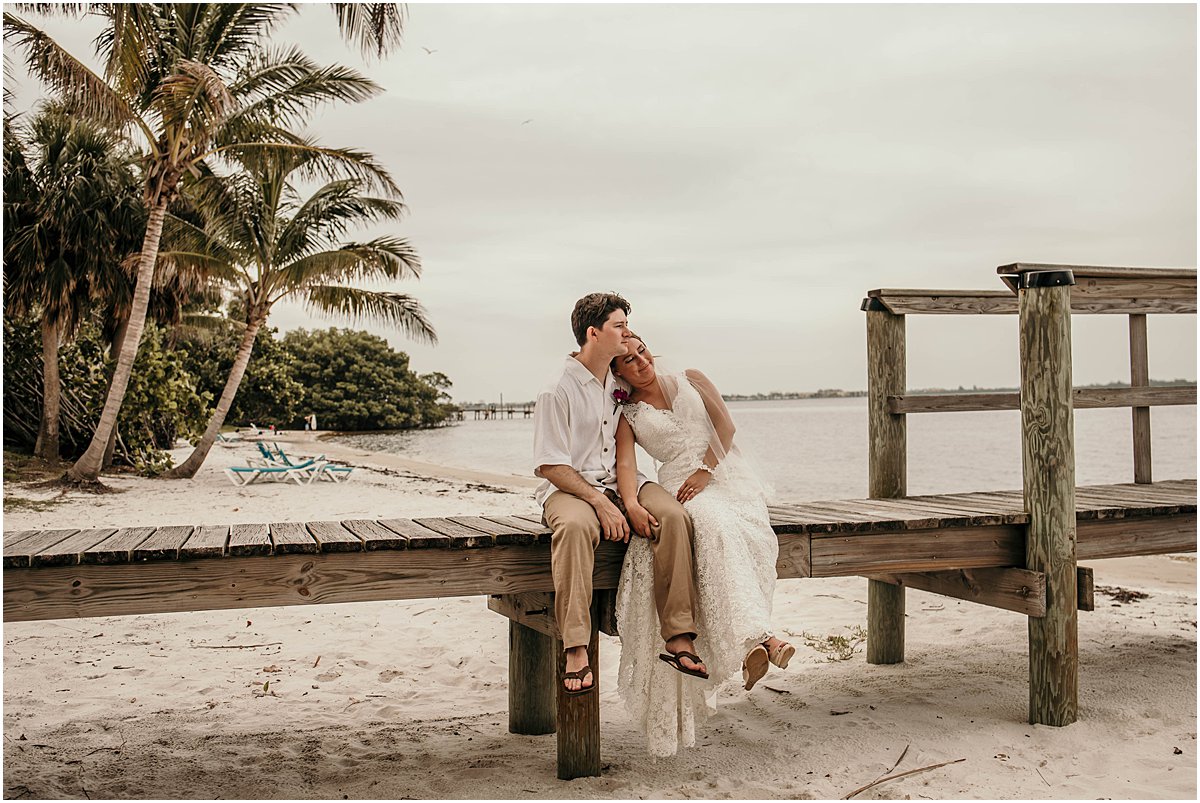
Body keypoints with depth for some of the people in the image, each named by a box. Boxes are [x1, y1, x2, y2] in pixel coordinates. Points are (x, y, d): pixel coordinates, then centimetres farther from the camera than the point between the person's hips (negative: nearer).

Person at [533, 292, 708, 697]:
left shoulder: (620, 383, 13)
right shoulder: (558, 391, -8)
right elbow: (549, 466, -12)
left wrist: (630, 499, 1)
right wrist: (601, 503, -20)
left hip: (619, 484, 6)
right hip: (568, 487, -6)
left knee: (673, 515, -24)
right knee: (575, 526, -40)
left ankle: (678, 637, -22)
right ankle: (576, 651, -39)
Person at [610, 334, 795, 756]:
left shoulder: (689, 381, 17)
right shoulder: (627, 415, 13)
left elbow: (725, 425, 8)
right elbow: (625, 463, -4)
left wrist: (705, 470, -7)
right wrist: (632, 504, -25)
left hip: (727, 477, 1)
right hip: (680, 492, -1)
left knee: (717, 529, -35)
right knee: (713, 524, -37)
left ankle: (749, 644, -45)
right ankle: (756, 637, -49)